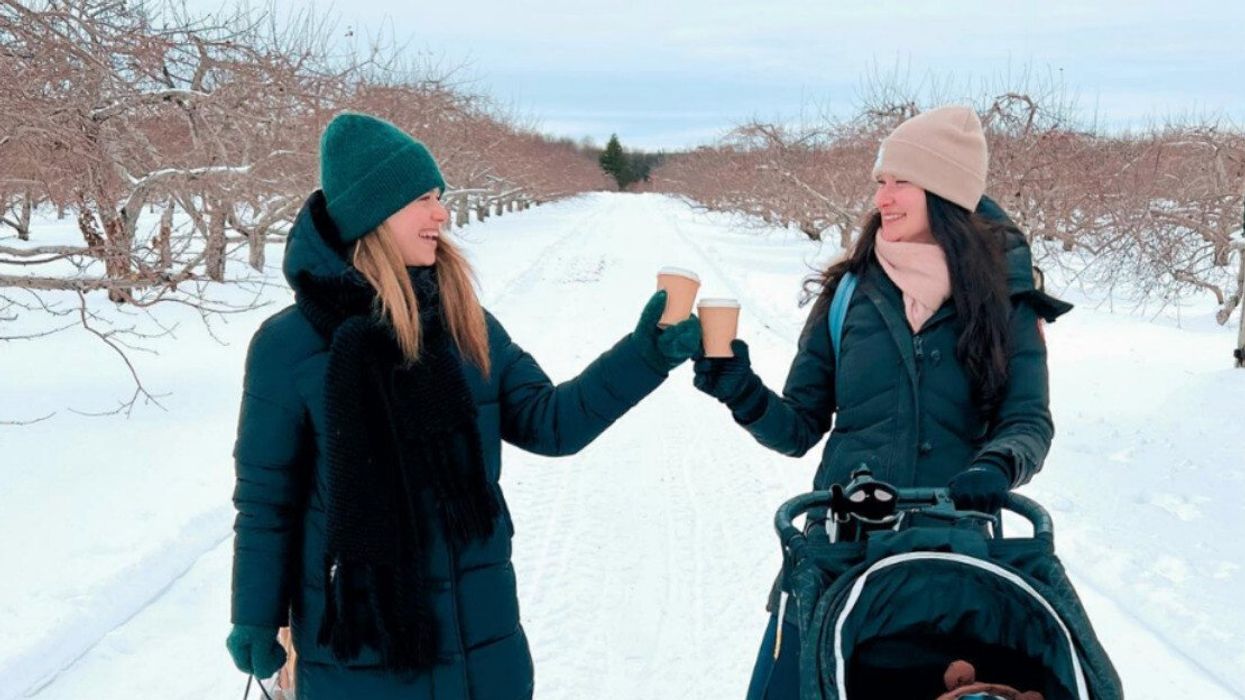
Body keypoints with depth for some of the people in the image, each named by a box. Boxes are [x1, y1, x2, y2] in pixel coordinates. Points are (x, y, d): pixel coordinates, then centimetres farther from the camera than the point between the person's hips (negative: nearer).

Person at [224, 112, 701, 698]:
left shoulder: (467, 326, 1)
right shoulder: (289, 344, -11)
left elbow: (549, 422, 0)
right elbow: (265, 498, -4)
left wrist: (645, 353, -10)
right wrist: (256, 619, 0)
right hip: (356, 636, -4)